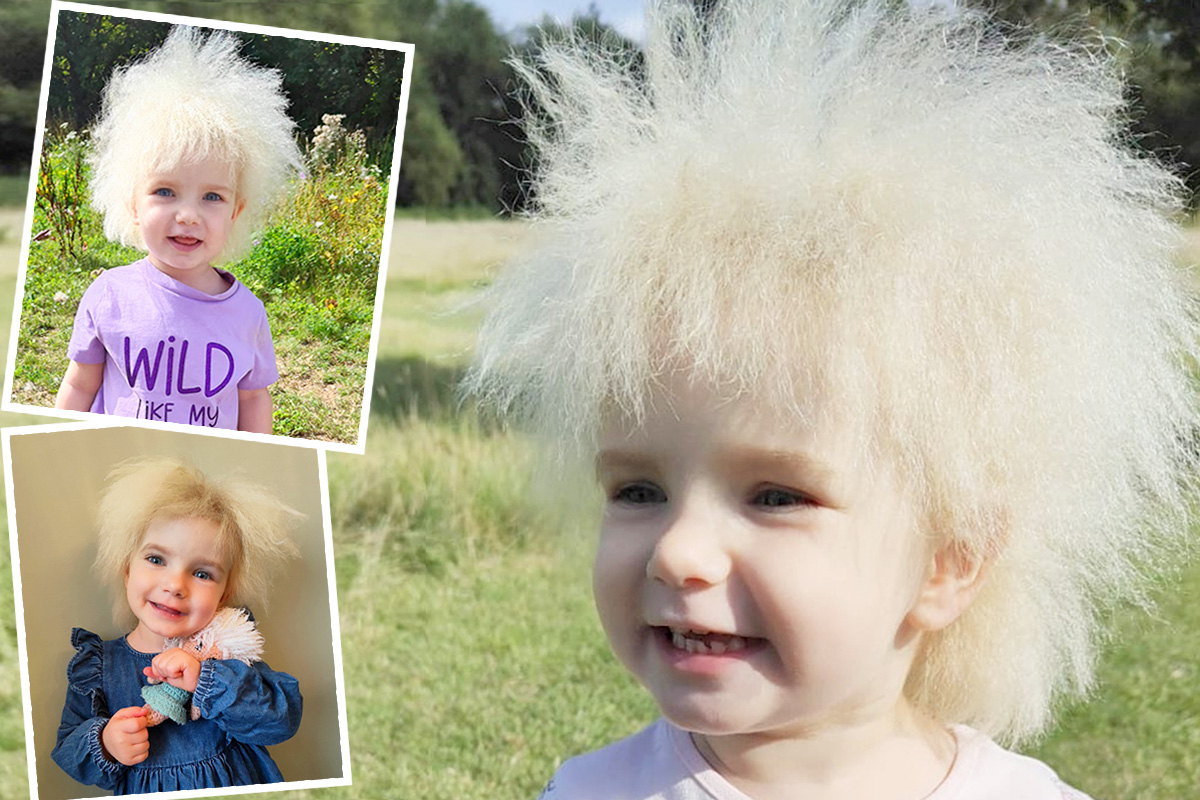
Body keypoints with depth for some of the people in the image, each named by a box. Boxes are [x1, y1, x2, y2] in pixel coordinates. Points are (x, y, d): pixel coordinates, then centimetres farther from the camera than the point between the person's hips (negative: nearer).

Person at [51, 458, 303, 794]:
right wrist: (103, 746, -23)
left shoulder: (227, 650, -10)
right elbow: (67, 751, -3)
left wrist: (206, 680, -29)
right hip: (142, 793, 1)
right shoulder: (96, 665, -5)